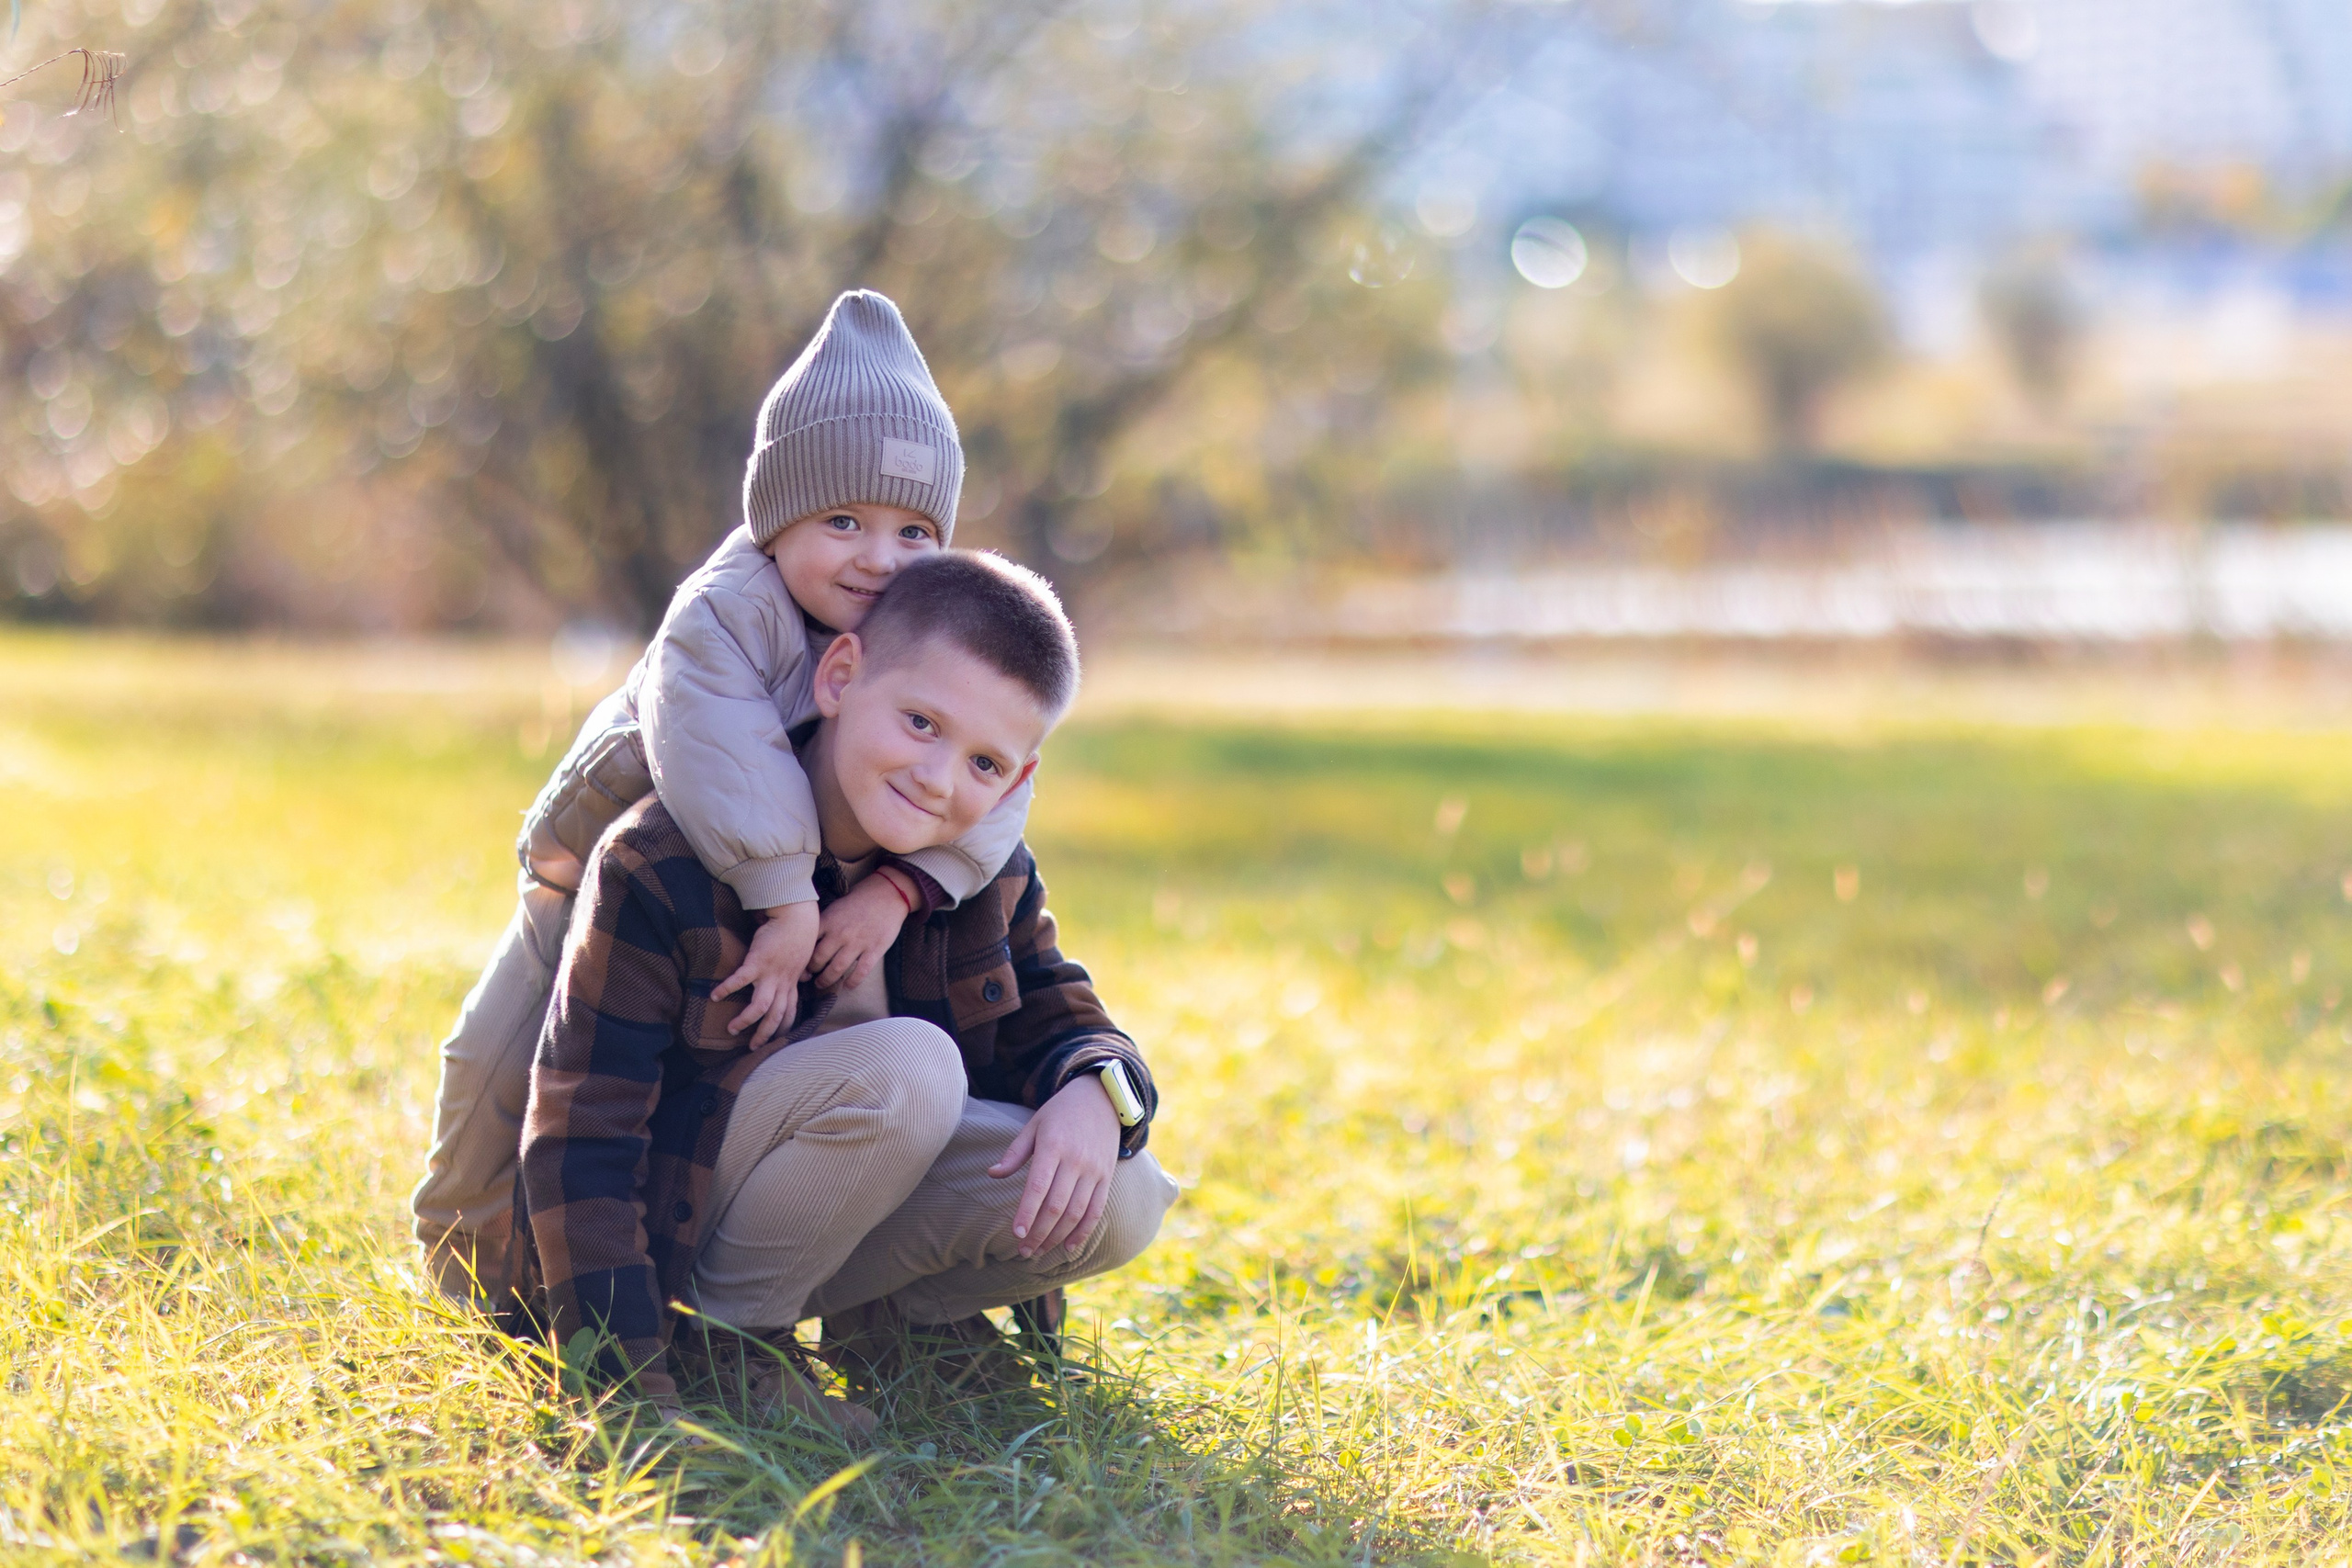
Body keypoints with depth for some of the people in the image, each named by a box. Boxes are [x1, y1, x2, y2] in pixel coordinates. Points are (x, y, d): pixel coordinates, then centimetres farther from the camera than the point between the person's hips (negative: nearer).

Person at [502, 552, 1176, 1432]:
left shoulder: (984, 873, -4)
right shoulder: (661, 868, -23)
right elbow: (580, 1142, -24)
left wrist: (1096, 1091, -23)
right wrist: (631, 1388, -31)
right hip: (667, 1238, -6)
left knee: (1117, 1199, -16)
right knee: (906, 1066, -32)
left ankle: (883, 1324, 9)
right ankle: (722, 1344, -14)